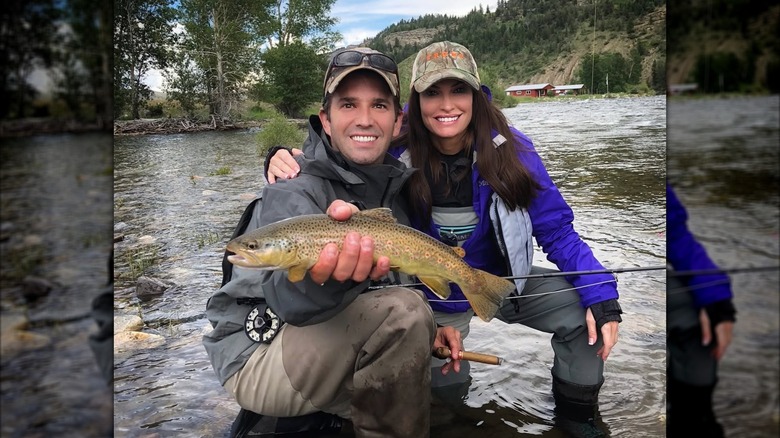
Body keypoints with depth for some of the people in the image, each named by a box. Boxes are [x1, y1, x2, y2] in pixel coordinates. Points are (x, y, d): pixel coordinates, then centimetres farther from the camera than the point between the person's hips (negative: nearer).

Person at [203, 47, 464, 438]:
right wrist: (323, 277, -58)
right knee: (402, 311, -30)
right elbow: (287, 296, -35)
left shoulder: (394, 187, 5)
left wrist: (424, 333, -2)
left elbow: (391, 286, 16)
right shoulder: (296, 189, -18)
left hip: (330, 347, 8)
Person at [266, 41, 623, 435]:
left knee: (586, 310, -18)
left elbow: (556, 230, -13)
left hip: (502, 281, 1)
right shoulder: (395, 151, -22)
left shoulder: (510, 149, -19)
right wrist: (289, 161, -33)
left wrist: (601, 292, -25)